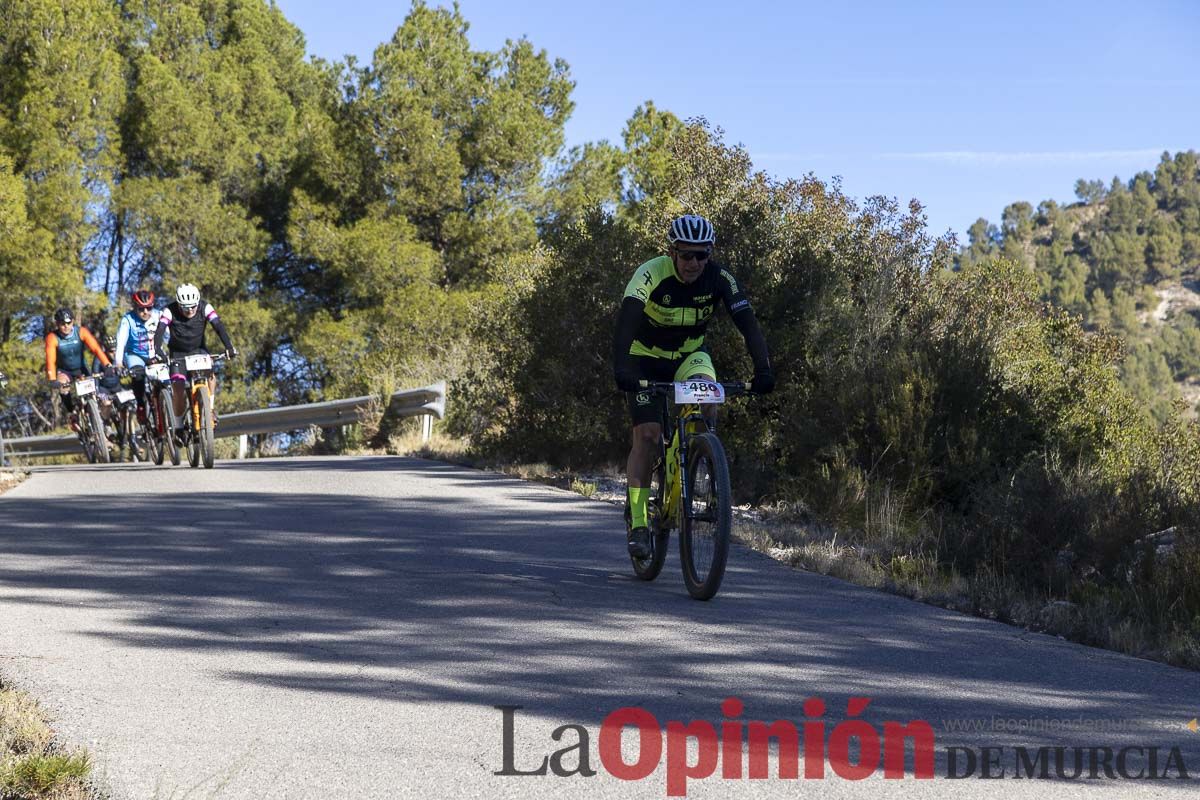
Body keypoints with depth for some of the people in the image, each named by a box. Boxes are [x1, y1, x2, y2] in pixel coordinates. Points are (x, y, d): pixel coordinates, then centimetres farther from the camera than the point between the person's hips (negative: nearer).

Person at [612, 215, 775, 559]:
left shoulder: (719, 278, -20)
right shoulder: (652, 273, -28)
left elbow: (748, 323, -25)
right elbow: (627, 320, -40)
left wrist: (763, 369, -40)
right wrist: (621, 368, -55)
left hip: (689, 355, 2)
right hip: (647, 358, -2)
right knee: (647, 434, -13)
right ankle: (638, 524, -8)